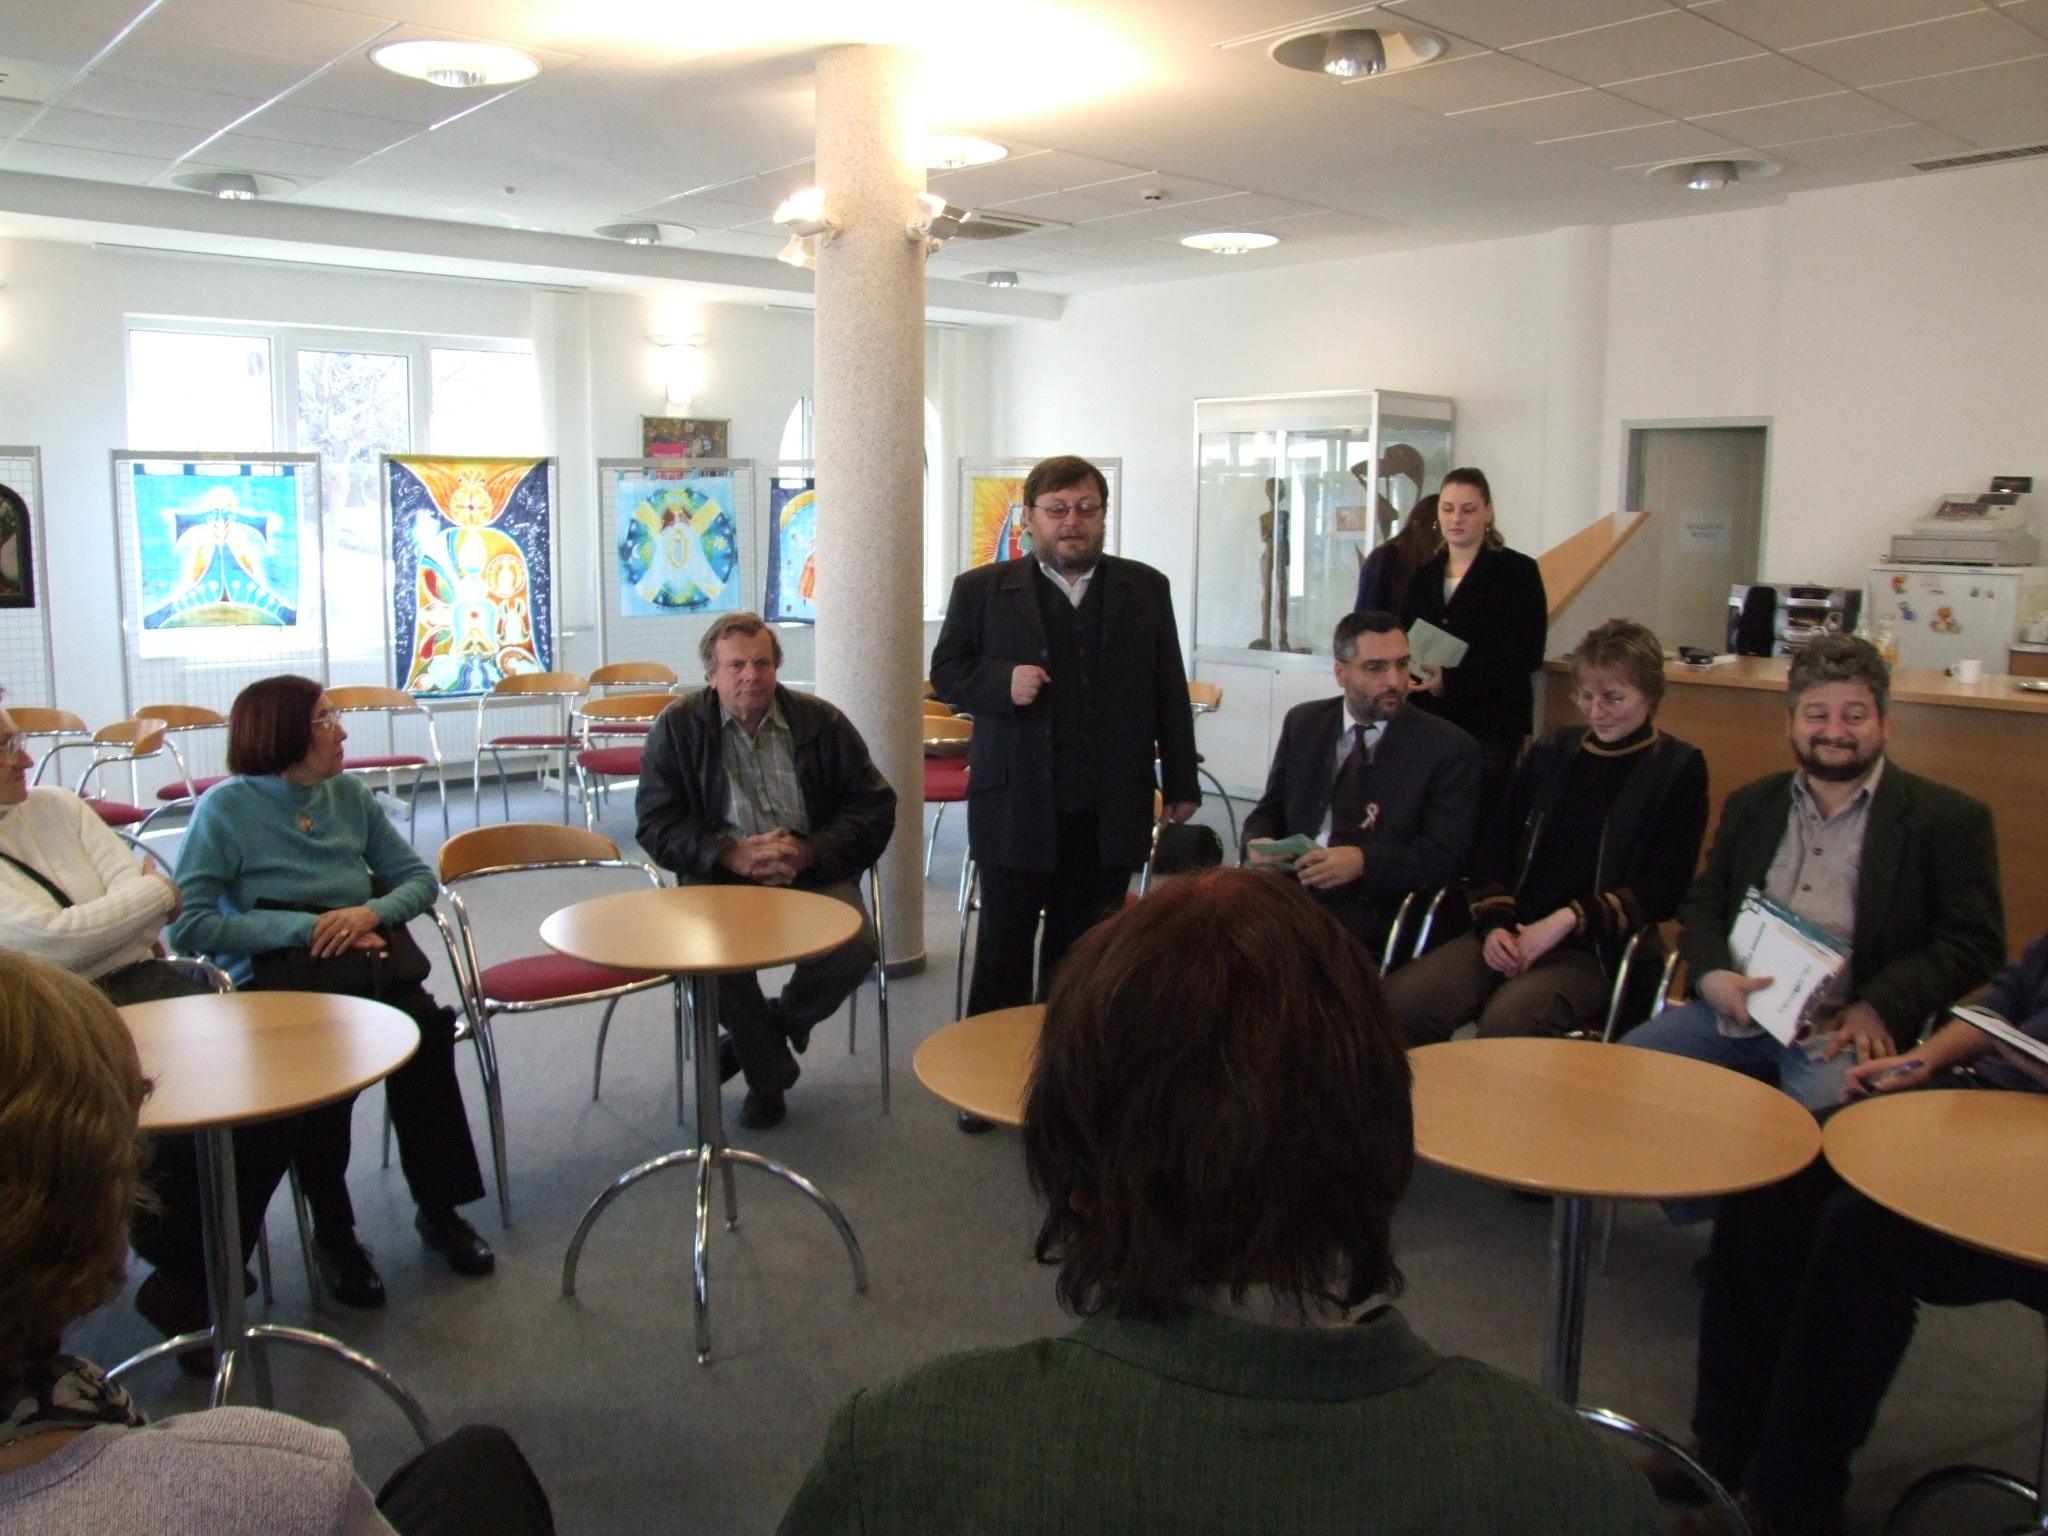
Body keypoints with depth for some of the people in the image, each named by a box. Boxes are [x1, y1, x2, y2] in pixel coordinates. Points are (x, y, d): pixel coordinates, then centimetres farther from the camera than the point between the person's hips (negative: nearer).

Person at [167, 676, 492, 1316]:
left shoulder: (352, 795, 13)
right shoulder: (227, 808, -1)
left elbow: (420, 878, 15)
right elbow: (188, 926, -9)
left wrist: (372, 912, -7)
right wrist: (305, 927, -15)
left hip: (369, 962, 3)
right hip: (277, 977, -3)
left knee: (423, 1033, -28)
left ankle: (440, 1209, -10)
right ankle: (332, 1234, -12)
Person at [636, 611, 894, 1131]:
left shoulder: (822, 722, 4)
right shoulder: (678, 727, 2)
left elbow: (874, 808, 3)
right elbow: (656, 824, -3)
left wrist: (810, 852, -15)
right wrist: (731, 854, -20)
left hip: (812, 871, 1)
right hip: (721, 874, -1)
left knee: (856, 946, -27)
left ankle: (765, 1033, 6)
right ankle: (768, 1073, -3)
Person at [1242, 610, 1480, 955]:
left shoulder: (1449, 748, 0)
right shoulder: (1303, 723, 13)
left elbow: (1446, 854, -7)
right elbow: (1269, 810, 18)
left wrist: (1363, 862, -24)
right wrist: (1257, 843, -7)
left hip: (1369, 907, -4)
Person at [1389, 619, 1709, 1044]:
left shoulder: (1679, 769, 6)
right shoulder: (1550, 752, 19)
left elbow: (1663, 891, -3)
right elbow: (1493, 847, 16)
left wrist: (1568, 921, -13)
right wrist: (1494, 924, -2)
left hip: (1599, 948, -4)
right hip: (1512, 934, 4)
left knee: (1504, 1022, -34)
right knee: (1400, 1001, -23)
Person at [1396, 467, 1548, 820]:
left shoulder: (1517, 571, 0)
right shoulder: (1424, 575, 16)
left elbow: (1526, 655, -9)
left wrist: (1452, 678, -20)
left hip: (1489, 724, -4)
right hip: (1427, 721, 4)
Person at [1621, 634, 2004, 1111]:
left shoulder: (1949, 818, 4)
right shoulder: (1750, 805, 19)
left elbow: (1975, 944, -2)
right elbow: (1701, 905, 18)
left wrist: (1879, 1008, -16)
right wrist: (1711, 973, -4)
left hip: (1841, 1031, -4)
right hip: (1733, 1011, 4)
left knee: (1825, 1110, -33)